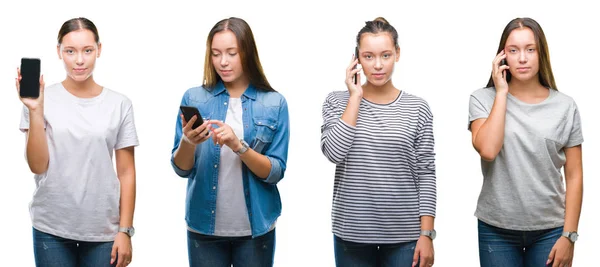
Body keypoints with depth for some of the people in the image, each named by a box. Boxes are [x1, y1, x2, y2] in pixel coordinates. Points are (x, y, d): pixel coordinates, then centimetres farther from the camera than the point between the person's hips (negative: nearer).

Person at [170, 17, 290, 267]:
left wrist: (238, 146, -22)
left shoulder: (274, 103, -3)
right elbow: (181, 169, 0)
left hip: (255, 228, -1)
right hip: (204, 227, 1)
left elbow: (275, 172, -7)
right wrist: (188, 142, -21)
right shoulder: (194, 98, -1)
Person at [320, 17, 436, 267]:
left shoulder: (417, 108, 0)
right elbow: (334, 152, -14)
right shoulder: (337, 101, 1)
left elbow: (426, 174, 0)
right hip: (351, 233, 0)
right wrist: (355, 97, -11)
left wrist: (427, 234, -5)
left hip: (404, 235, 0)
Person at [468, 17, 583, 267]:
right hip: (497, 230, -1)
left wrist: (569, 235, -4)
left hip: (549, 230, 1)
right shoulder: (483, 100, -1)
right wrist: (501, 92, -12)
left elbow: (574, 176, 1)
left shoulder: (565, 106, 1)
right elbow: (487, 150, -19)